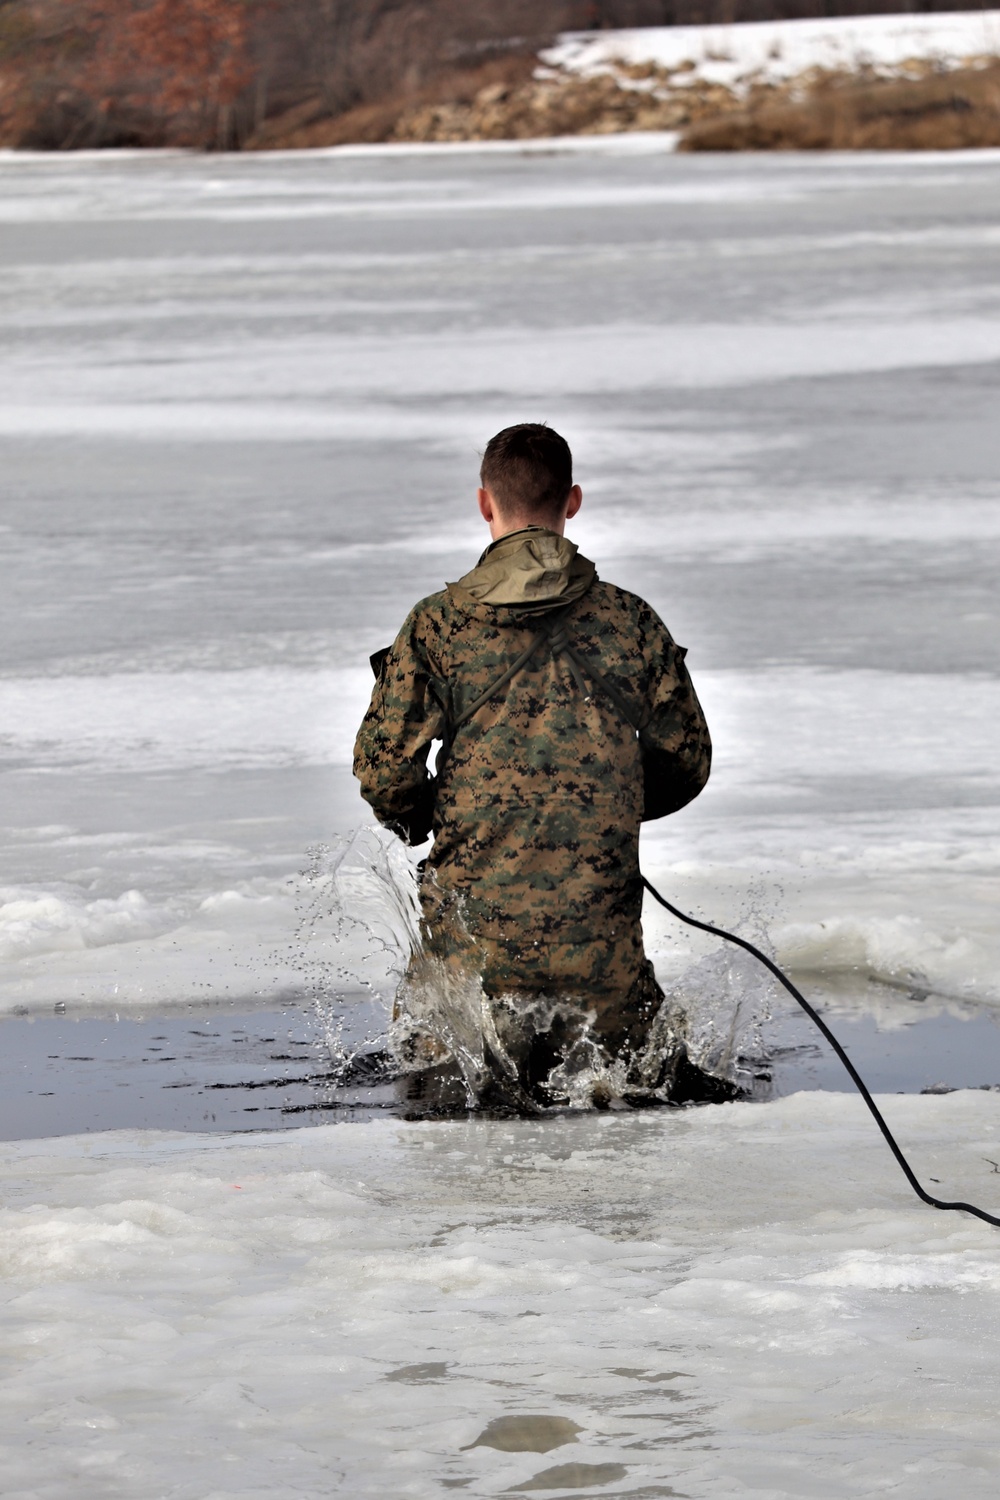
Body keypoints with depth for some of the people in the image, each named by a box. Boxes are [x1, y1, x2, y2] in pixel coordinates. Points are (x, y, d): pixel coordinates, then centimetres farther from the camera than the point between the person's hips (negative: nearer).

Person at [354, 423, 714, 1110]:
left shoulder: (439, 623, -2)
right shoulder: (631, 621, 4)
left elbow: (383, 769, -4)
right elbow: (687, 762, 11)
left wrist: (420, 821, 19)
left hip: (474, 925, -1)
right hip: (601, 932, 1)